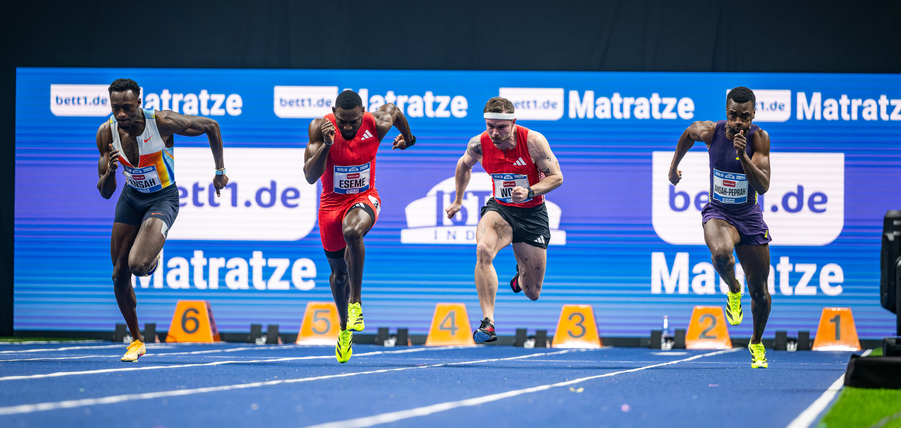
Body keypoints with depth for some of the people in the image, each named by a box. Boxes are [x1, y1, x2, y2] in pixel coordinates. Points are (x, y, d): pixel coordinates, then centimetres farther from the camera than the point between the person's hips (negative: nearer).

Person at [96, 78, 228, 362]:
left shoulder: (162, 122, -26)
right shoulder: (107, 133, -15)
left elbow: (210, 126, -9)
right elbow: (105, 192, -10)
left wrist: (220, 171, -5)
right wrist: (110, 171, -33)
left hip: (163, 198, -4)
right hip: (131, 197, 4)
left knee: (137, 265, -26)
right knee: (119, 276, 4)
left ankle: (153, 256, 13)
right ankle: (136, 341, 24)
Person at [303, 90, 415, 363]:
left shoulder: (377, 125, -20)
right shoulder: (320, 128, -22)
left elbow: (393, 110, 6)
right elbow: (310, 177, -28)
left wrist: (408, 138, 24)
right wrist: (326, 145, -43)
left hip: (364, 198, -1)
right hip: (332, 203, 2)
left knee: (352, 231, -37)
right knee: (339, 271, 14)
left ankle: (356, 302, -25)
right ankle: (345, 328, 39)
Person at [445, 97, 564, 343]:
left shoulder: (533, 141, -20)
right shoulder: (478, 145, -12)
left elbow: (556, 177, -14)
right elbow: (464, 166, 12)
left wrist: (529, 191, -30)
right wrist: (458, 200, 21)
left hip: (532, 214, -1)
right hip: (499, 210, 1)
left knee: (532, 293, 6)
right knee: (484, 249, -37)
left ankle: (521, 273, 47)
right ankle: (488, 323, -36)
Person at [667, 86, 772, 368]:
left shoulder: (758, 138, -17)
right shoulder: (710, 132, -14)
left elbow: (763, 187, -26)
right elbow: (688, 134, 12)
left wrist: (743, 155, -37)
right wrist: (674, 166, 21)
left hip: (749, 217, 1)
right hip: (718, 213, -1)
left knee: (759, 291, 7)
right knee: (721, 254, -37)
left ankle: (757, 343, 35)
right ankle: (733, 290, -3)